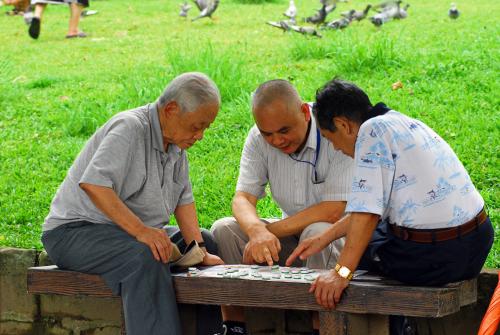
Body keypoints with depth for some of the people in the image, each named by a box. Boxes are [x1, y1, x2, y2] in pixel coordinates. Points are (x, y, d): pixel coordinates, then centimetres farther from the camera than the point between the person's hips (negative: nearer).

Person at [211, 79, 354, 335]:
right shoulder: (258, 139, -5)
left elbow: (332, 211, -25)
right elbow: (243, 198, -11)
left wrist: (271, 231, -24)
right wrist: (257, 230, -34)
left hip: (341, 234, -5)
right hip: (292, 234, 5)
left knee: (317, 233, -37)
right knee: (224, 229, -14)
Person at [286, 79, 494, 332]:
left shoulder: (372, 130, -12)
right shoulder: (401, 122, 15)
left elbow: (366, 213, -20)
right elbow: (376, 204, 19)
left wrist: (341, 272, -21)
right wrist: (325, 238, 22)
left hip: (433, 258, -8)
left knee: (360, 251, 17)